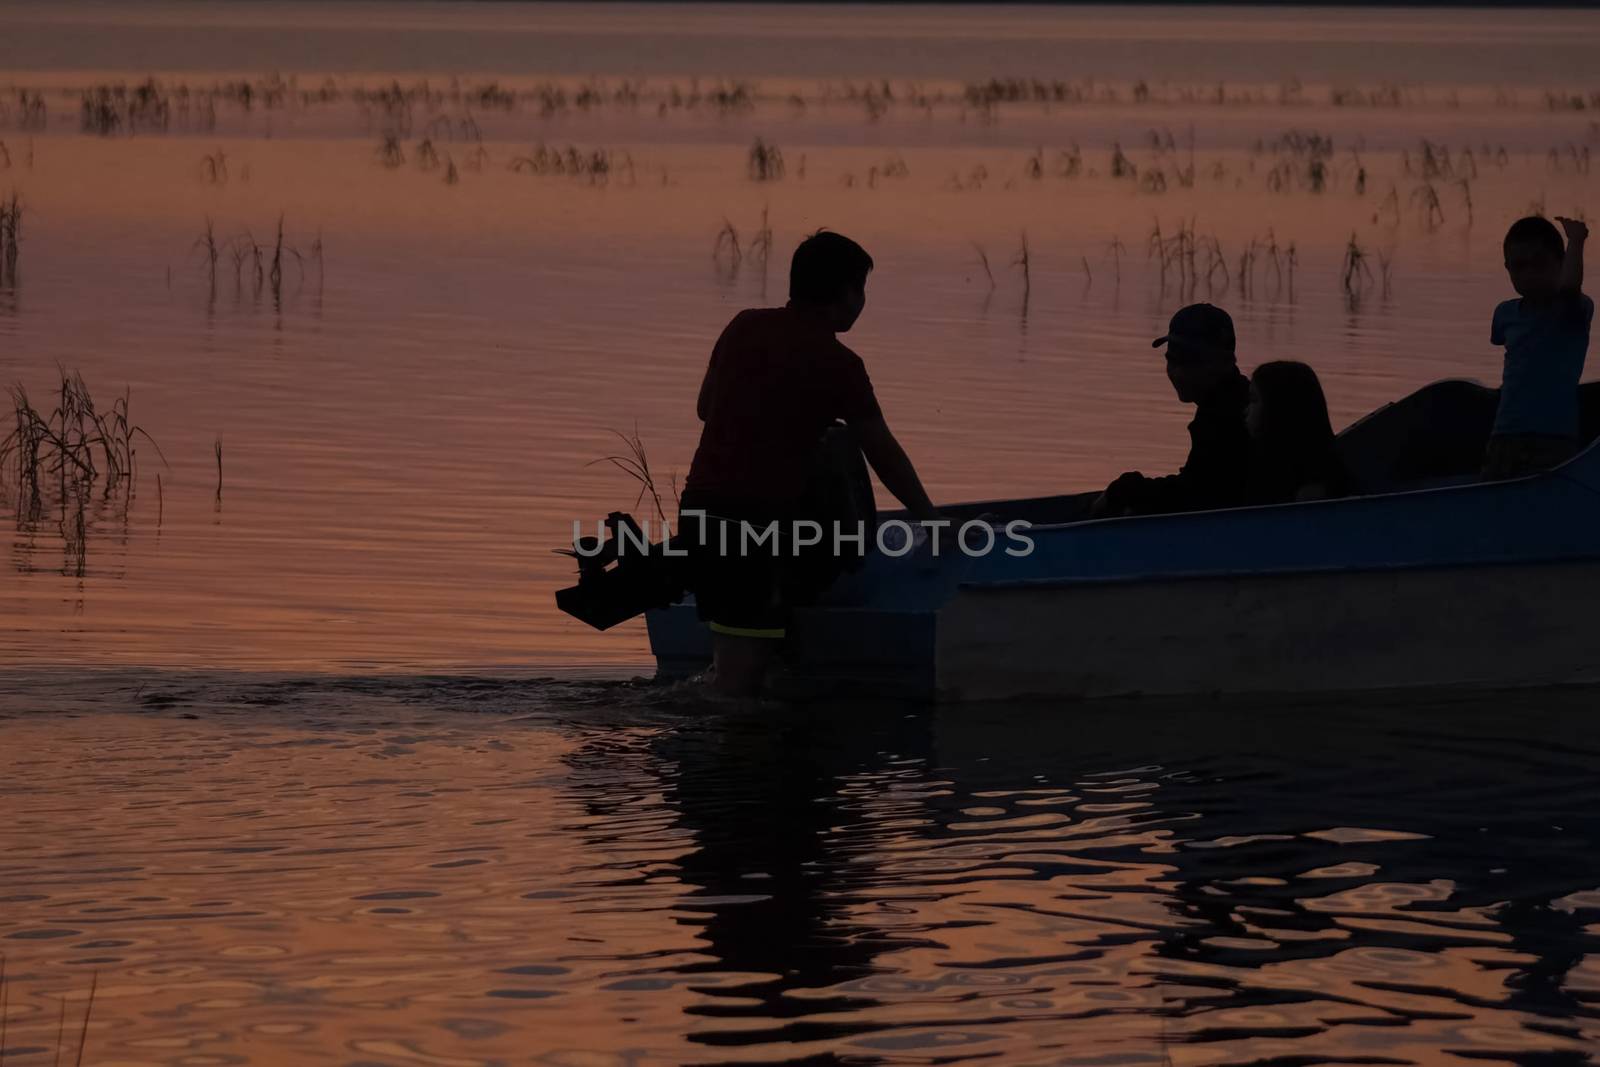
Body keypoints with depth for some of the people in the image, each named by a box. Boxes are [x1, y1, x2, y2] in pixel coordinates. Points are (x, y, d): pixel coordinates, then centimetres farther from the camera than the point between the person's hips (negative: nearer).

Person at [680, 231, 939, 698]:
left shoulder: (743, 327, 12)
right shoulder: (838, 365, -5)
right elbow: (884, 455, 2)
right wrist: (930, 519, 14)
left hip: (701, 506, 7)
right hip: (760, 518, -7)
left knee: (730, 655, 16)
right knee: (744, 665, -7)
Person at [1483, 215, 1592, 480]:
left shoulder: (1574, 311, -6)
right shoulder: (1507, 314, 12)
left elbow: (1568, 286, -27)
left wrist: (1575, 240, -15)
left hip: (1554, 441, -6)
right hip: (1504, 438, 6)